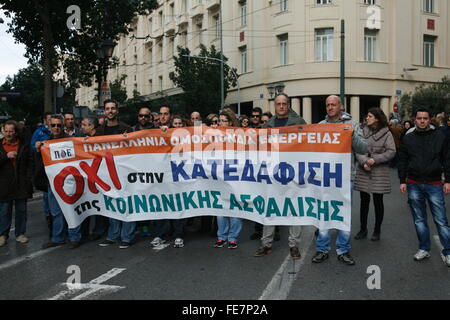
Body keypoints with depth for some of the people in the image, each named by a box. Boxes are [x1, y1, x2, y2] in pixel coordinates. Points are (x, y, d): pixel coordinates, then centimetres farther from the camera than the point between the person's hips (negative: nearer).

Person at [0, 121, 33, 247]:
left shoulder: (24, 145, 5)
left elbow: (29, 164, 4)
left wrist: (28, 179, -5)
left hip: (21, 184, 0)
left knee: (21, 209, 7)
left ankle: (20, 233, 18)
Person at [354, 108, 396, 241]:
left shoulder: (386, 133, -2)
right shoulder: (363, 131, 5)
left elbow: (391, 151, -7)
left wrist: (375, 160, -15)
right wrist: (363, 161, -16)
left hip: (379, 172, -2)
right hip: (363, 171, 2)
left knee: (378, 202, 6)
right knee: (364, 201, 9)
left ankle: (377, 231, 20)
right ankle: (363, 229, 21)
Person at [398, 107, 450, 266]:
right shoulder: (408, 138, 7)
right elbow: (402, 161, 8)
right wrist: (402, 181, 2)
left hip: (434, 185, -2)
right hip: (414, 185, 2)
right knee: (419, 220, 10)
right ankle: (424, 249, 22)